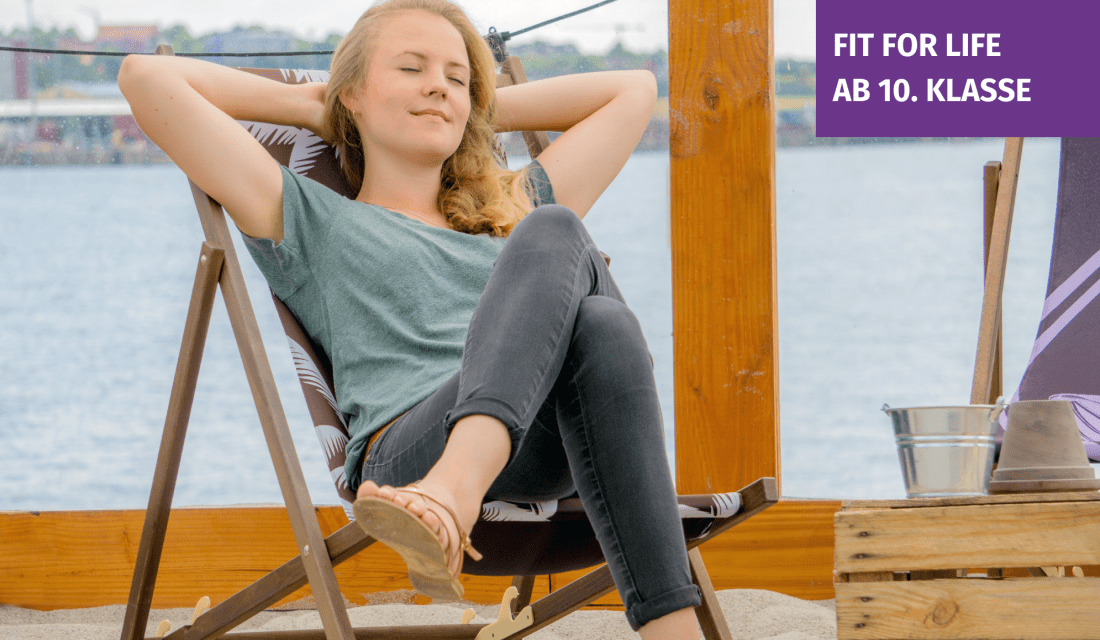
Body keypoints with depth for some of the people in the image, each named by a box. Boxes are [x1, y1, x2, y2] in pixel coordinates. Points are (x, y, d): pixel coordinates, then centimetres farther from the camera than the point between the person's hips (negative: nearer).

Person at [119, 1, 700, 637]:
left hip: (551, 454, 4)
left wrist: (485, 111, 46)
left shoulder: (516, 213, 41)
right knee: (557, 231, -27)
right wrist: (304, 104, 34)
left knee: (603, 325, -34)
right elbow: (147, 77, 22)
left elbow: (635, 89, 49)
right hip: (410, 451, -4)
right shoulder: (312, 222, 27)